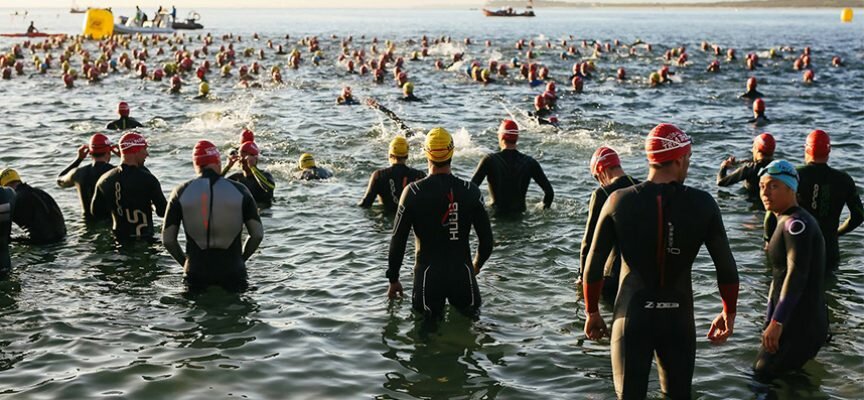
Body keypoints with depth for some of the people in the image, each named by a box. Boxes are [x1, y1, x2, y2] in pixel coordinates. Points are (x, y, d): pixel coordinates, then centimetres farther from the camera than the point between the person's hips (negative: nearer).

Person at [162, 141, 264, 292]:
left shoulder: (181, 192, 1)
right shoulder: (239, 190, 0)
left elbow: (167, 239, 1)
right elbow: (257, 234, 1)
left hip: (196, 273, 1)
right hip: (232, 271, 0)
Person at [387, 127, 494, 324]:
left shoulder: (413, 192, -6)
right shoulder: (471, 191, -2)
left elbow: (398, 240, -3)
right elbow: (486, 240, 3)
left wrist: (393, 279, 9)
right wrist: (476, 265, 23)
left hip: (428, 274, -1)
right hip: (462, 272, 1)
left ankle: (433, 321, -13)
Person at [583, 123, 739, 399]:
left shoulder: (619, 201, -8)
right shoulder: (702, 204, -8)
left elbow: (594, 266, -5)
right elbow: (726, 268, -3)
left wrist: (592, 313, 9)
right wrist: (729, 313, 12)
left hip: (632, 316, 0)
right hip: (678, 317, 1)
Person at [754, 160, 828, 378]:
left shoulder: (796, 223, -17)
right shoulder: (785, 221, 15)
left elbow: (796, 274, -27)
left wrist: (777, 322, -33)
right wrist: (770, 320, 25)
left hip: (801, 323, -10)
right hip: (794, 320, 10)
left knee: (764, 373, -8)